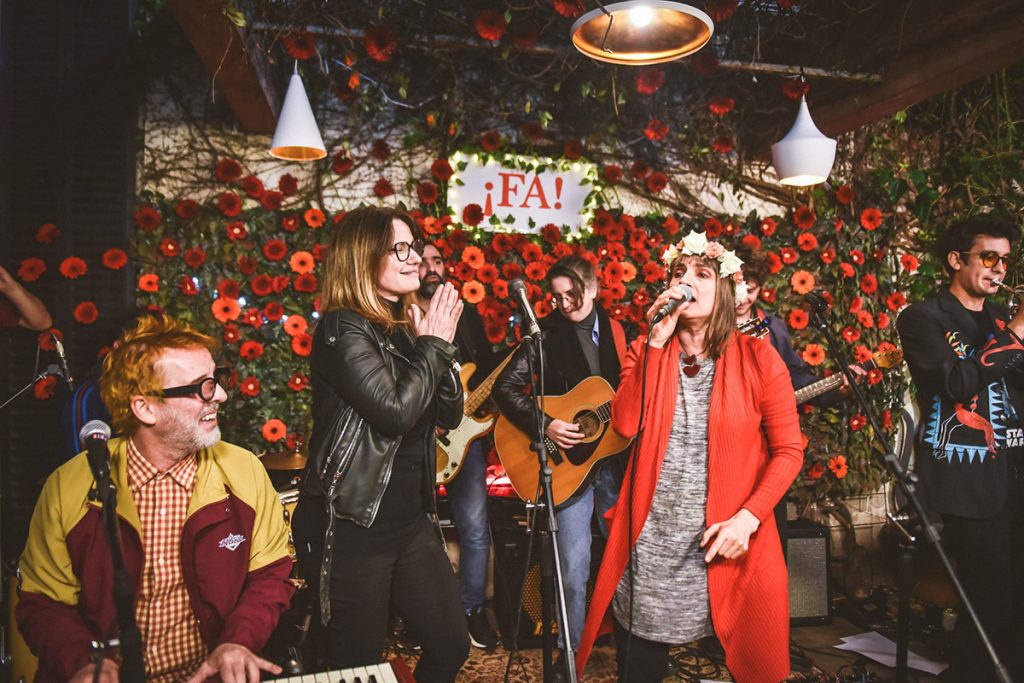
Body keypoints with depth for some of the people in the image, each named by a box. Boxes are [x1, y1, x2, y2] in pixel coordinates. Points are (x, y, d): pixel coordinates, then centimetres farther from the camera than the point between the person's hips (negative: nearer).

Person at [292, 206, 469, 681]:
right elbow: (396, 410, -26)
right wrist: (435, 346, -13)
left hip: (409, 518, 8)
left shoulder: (405, 327, 9)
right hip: (351, 526, -7)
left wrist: (439, 344, -6)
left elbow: (449, 415, 7)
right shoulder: (342, 330, -14)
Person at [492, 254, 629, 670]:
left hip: (614, 454, 4)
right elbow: (505, 386, -11)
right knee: (574, 568, 1)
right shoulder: (546, 333, -5)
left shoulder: (613, 330, 7)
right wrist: (545, 425, -20)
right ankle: (571, 649, 21)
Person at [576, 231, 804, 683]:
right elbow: (625, 424, -12)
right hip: (651, 539, 2)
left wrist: (747, 518, -14)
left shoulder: (758, 358, -3)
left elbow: (788, 450, -3)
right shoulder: (646, 351, 4)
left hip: (727, 539, -1)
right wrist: (656, 342, -14)